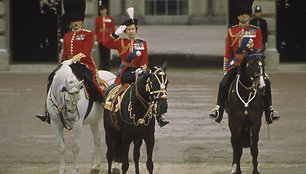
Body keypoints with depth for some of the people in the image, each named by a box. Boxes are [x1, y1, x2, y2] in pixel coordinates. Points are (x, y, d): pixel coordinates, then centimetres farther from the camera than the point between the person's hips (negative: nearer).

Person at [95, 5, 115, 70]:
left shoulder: (110, 19, 3)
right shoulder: (98, 19, 7)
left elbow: (113, 28, 4)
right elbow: (96, 28, 10)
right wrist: (96, 36, 6)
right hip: (100, 39, 1)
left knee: (107, 52, 0)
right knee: (101, 53, 2)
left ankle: (107, 66, 4)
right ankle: (102, 66, 7)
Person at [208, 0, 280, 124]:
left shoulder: (256, 31, 7)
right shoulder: (232, 31, 12)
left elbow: (258, 50, 0)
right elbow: (228, 52, 14)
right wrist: (226, 69, 9)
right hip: (235, 64, 1)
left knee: (266, 83, -21)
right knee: (224, 83, -22)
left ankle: (269, 111, -10)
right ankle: (218, 109, -15)